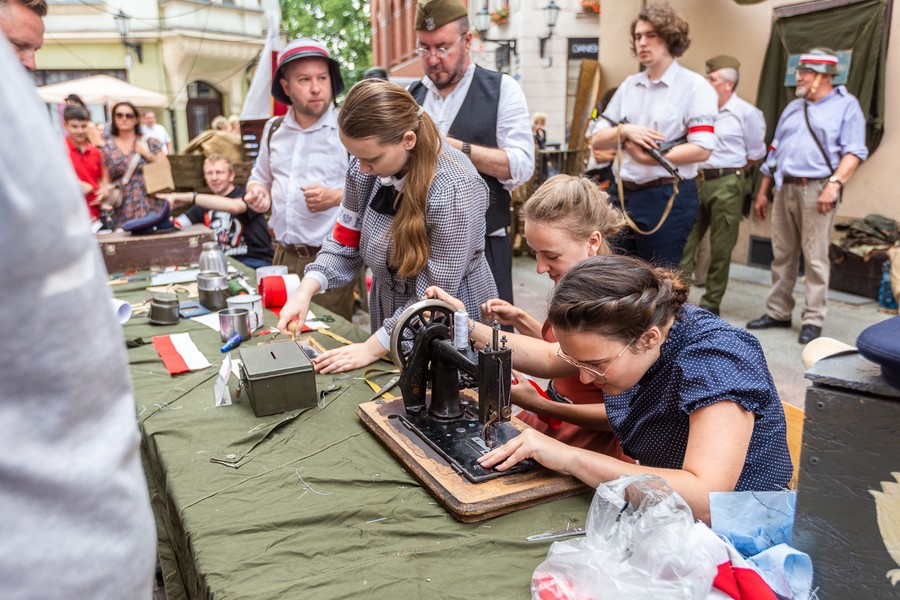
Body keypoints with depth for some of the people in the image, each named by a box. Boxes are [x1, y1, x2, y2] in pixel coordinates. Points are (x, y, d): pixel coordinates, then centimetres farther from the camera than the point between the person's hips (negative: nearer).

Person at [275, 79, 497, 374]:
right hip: (390, 322, 6)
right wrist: (307, 289, -16)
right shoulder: (366, 167, -10)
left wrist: (372, 349, -23)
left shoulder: (453, 189, -28)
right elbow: (346, 243, 0)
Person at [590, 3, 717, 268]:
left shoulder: (694, 86, -5)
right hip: (622, 194, 6)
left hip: (667, 197, -5)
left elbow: (702, 149, -14)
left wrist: (647, 158, -15)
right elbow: (597, 140, 9)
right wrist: (625, 131, -10)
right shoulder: (628, 85, 12)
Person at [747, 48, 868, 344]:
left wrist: (834, 184, -22)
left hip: (816, 189, -6)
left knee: (815, 258, -5)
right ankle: (778, 312, 16)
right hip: (784, 188, 6)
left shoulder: (846, 105, 3)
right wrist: (762, 193, 17)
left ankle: (813, 321, 0)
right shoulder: (793, 107, 20)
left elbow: (854, 151, -7)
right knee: (782, 255, 8)